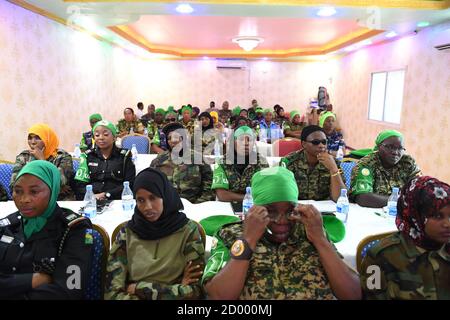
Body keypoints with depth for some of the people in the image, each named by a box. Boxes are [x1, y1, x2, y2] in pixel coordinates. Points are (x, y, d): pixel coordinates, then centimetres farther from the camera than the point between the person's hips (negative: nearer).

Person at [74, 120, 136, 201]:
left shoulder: (124, 156, 7)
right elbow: (80, 184, 8)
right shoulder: (87, 156, 14)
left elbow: (129, 184, 0)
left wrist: (106, 194, -11)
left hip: (116, 200, -1)